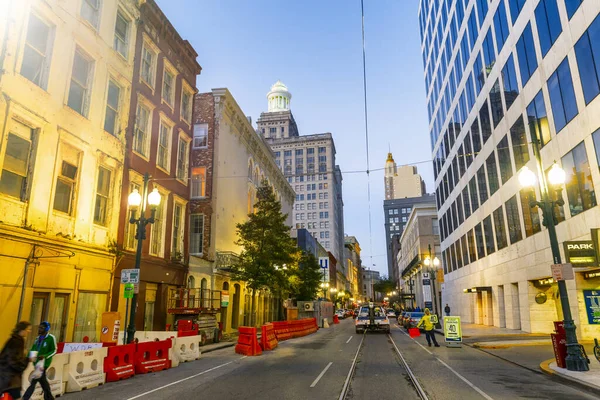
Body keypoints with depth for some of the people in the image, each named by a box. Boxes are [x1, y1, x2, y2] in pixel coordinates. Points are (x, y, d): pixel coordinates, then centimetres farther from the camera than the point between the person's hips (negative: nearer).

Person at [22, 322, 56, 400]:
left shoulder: (51, 338, -13)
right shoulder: (38, 338, 9)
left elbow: (54, 351, -11)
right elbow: (33, 349, 12)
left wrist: (45, 356, -26)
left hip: (44, 363, -8)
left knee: (34, 381, -9)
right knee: (42, 380, 17)